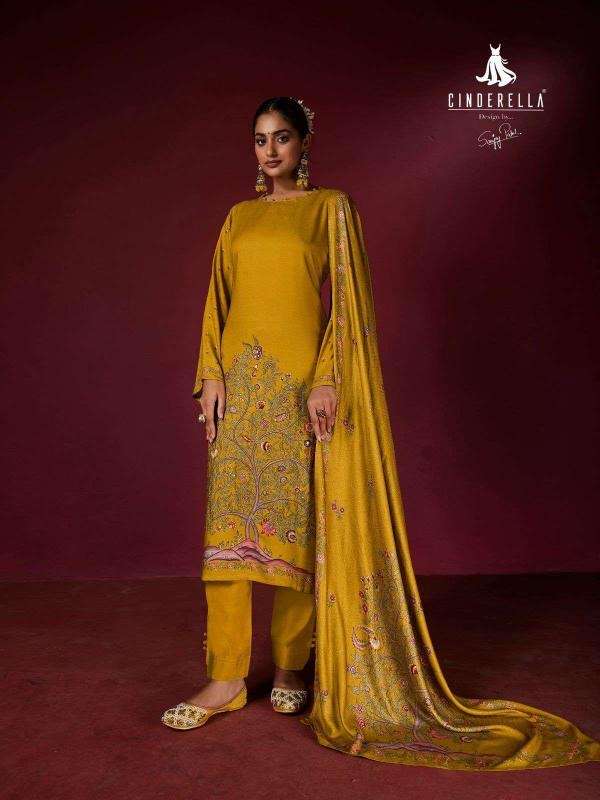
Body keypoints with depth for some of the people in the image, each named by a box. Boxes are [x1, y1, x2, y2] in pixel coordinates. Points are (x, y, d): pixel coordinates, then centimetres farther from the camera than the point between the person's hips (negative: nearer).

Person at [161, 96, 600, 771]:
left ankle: (291, 666, 16)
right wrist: (211, 374, 2)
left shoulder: (331, 208, 4)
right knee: (229, 520, -2)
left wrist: (327, 381, -14)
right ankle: (227, 678, 4)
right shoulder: (239, 218, 17)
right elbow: (217, 302, 15)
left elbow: (346, 301, -4)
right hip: (241, 380, 4)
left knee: (298, 521, -1)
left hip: (302, 380, -4)